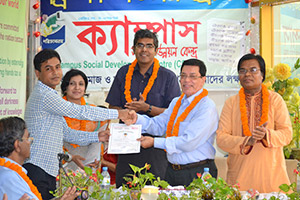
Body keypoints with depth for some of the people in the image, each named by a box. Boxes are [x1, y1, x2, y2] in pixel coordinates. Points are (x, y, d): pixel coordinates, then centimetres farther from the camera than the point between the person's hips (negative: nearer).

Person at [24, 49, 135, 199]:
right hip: (37, 169, -9)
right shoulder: (44, 96, -11)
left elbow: (66, 133, 23)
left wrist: (96, 136, 11)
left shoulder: (50, 96, 22)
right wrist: (118, 114, -4)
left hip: (48, 170, 9)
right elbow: (80, 112, -12)